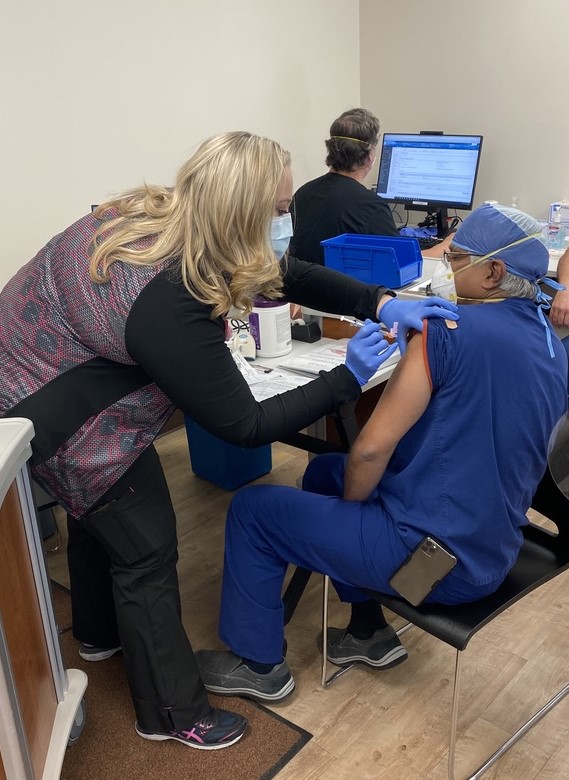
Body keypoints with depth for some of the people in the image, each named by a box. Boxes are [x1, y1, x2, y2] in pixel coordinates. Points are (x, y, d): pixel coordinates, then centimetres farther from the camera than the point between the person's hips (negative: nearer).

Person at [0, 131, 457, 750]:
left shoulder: (158, 215, -11)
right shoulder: (168, 305, -36)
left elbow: (285, 275, -4)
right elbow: (244, 425, -26)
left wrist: (381, 303, -14)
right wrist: (349, 378, -21)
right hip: (50, 418, -9)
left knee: (97, 508, 27)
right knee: (146, 549, 3)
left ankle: (99, 634, 54)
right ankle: (171, 713, 25)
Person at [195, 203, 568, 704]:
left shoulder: (449, 328, -20)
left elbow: (372, 448, -21)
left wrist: (350, 510, 0)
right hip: (492, 550, 9)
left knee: (253, 509, 7)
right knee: (325, 471, 25)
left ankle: (259, 666, 23)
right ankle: (370, 633, 31)